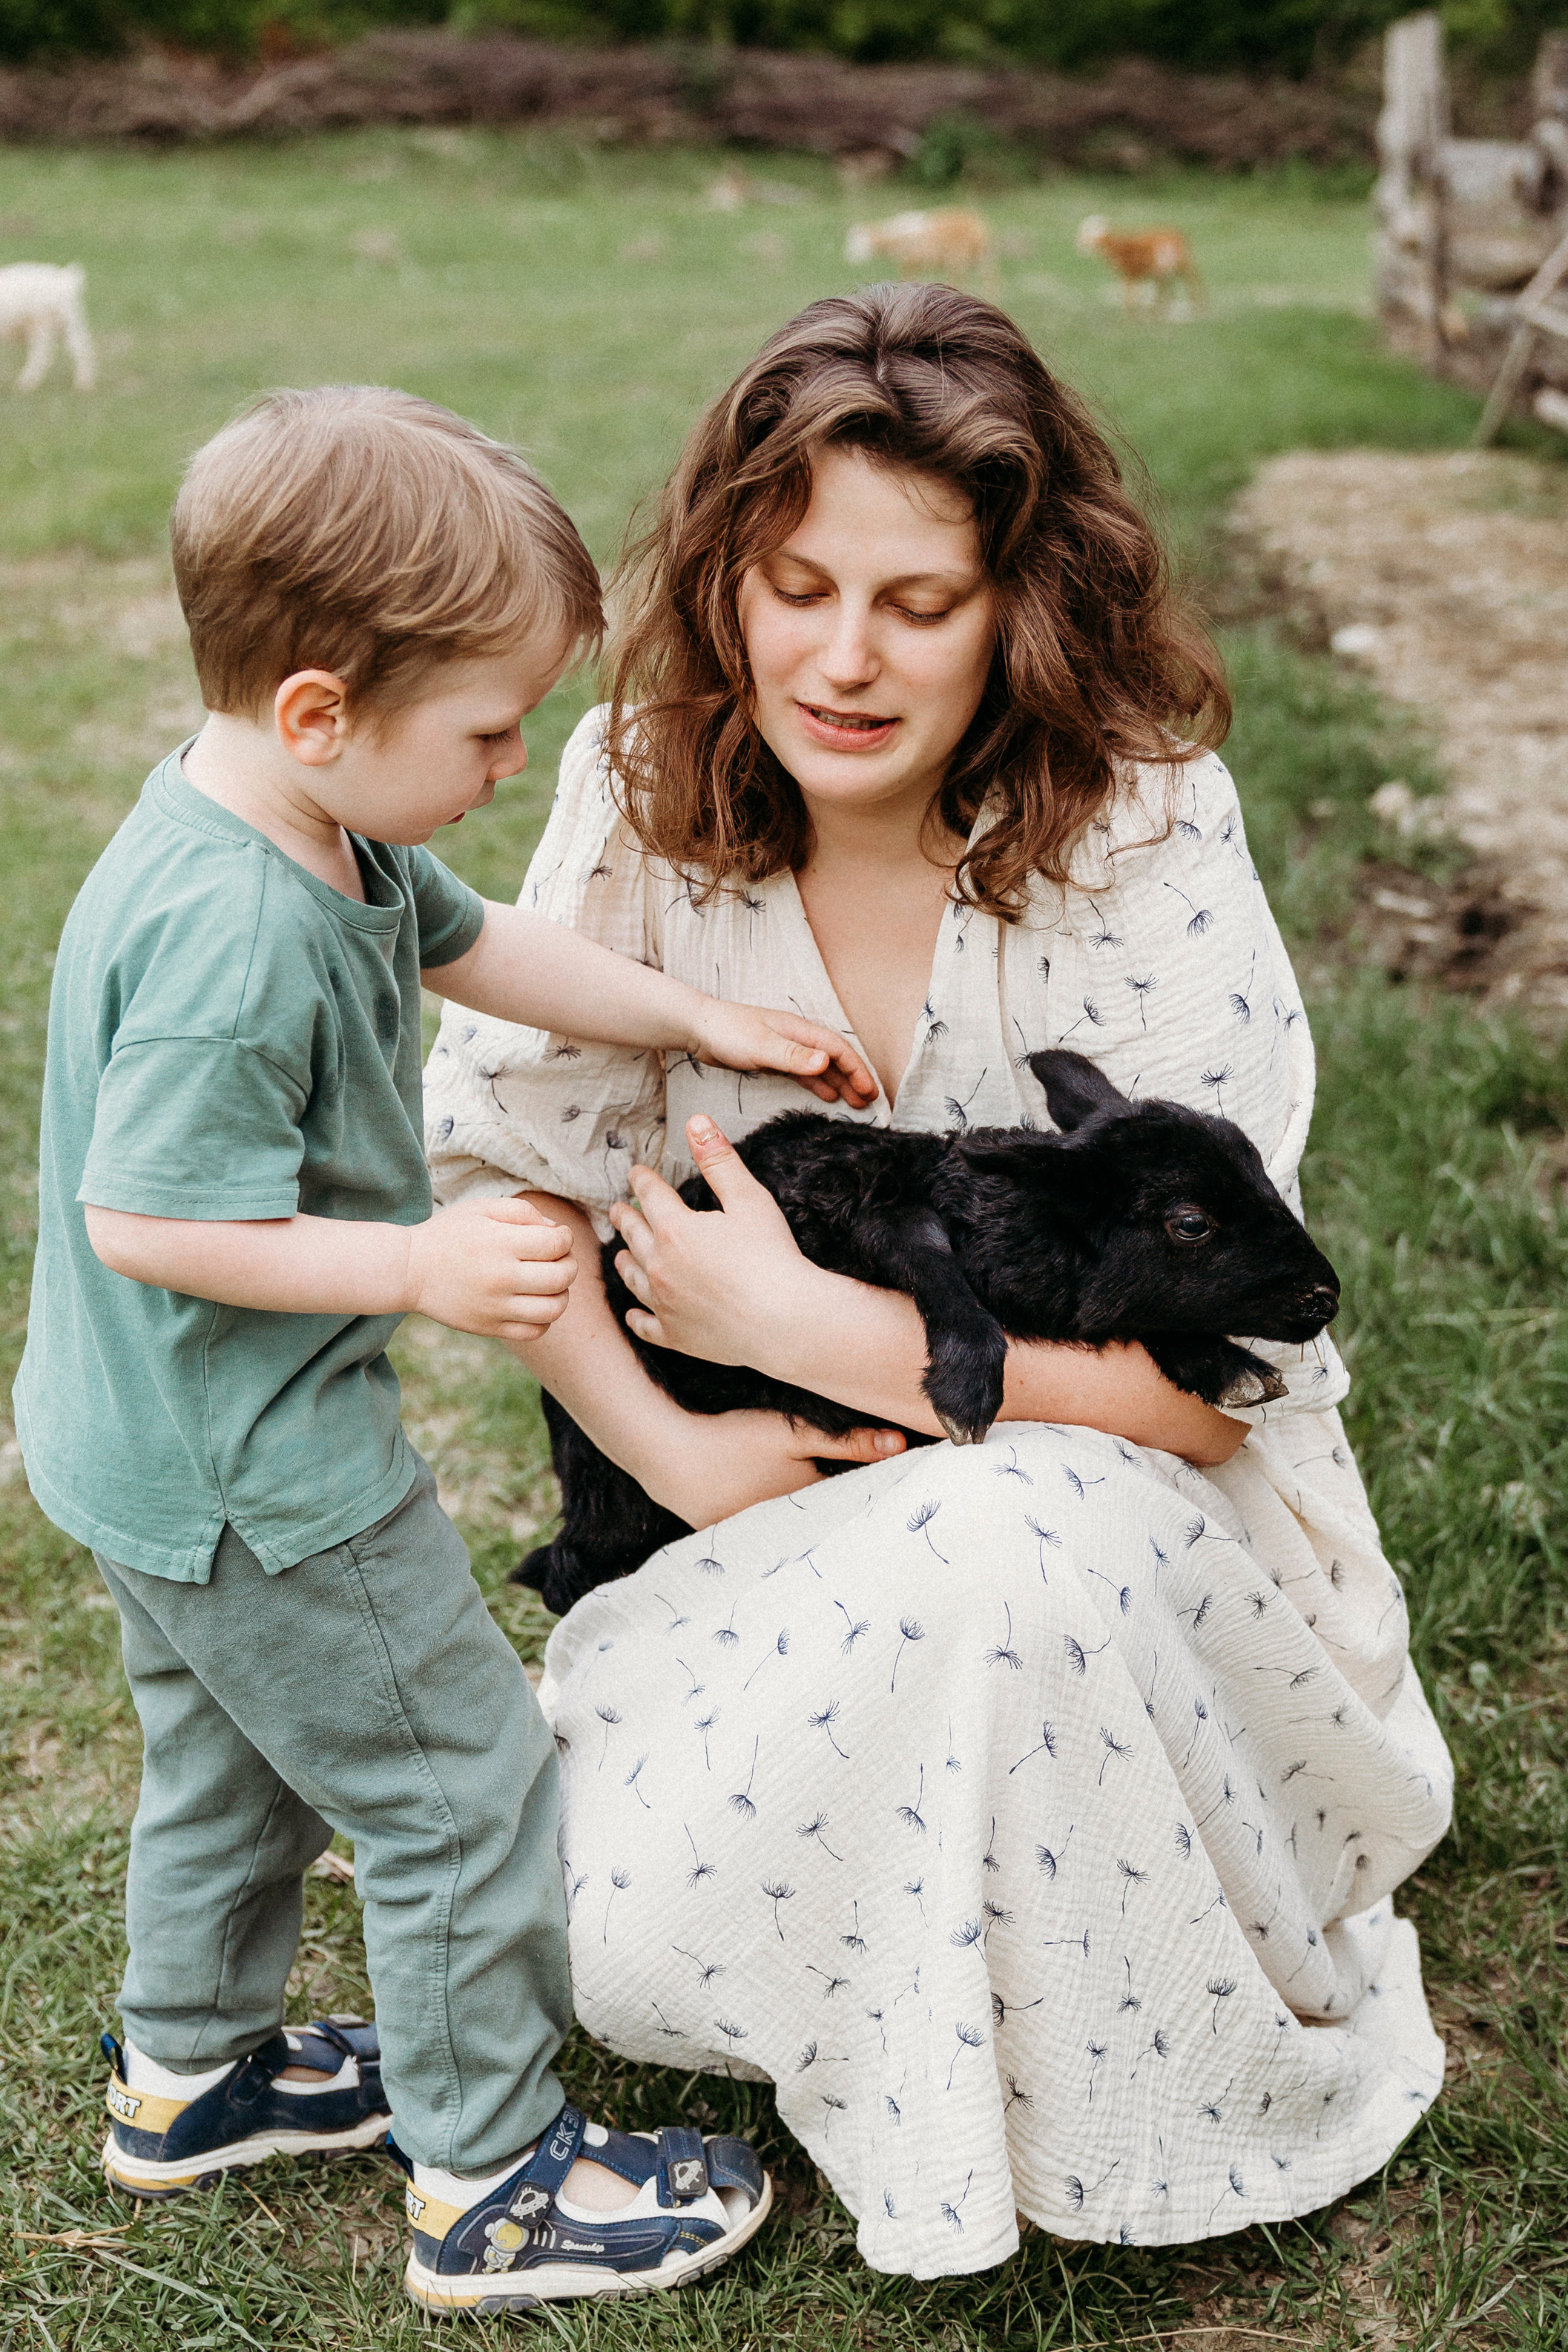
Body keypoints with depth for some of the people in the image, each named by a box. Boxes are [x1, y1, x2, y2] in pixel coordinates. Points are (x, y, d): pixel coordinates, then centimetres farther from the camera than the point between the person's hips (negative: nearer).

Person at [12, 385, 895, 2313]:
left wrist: (704, 1023, 9)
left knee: (230, 1757, 27)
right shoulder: (235, 936, -32)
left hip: (159, 1455, 10)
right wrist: (419, 1268, -27)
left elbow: (476, 944, 14)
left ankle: (189, 2073, 48)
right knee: (466, 1789, 4)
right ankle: (493, 2184, 20)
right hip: (250, 1476, -10)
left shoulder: (326, 833, -1)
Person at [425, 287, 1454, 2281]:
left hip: (1135, 1512, -2)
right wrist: (666, 1441, -19)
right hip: (790, 1509, 3)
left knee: (995, 1551, -38)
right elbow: (501, 1157, -4)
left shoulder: (1142, 847, -20)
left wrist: (798, 1319, -25)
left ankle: (1094, 2115, -9)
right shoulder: (646, 790, -9)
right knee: (614, 1936, -19)